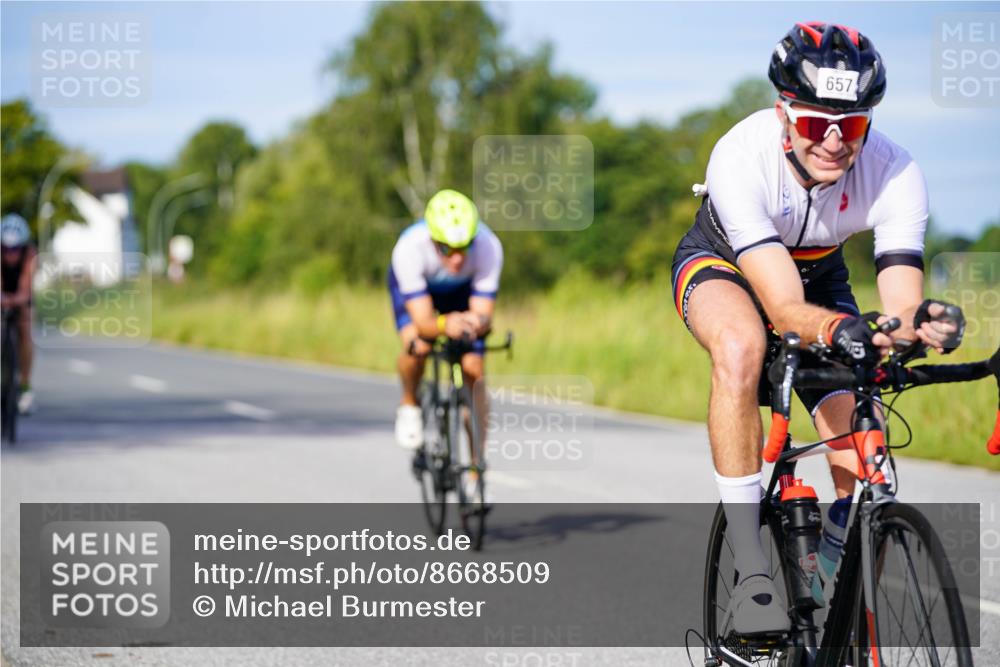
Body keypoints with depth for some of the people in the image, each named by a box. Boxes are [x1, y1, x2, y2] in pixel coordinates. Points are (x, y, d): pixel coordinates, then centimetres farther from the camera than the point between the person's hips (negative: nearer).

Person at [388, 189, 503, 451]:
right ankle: (409, 405, 2)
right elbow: (423, 322, -41)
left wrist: (476, 323, -59)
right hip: (415, 285, -1)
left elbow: (484, 316, -35)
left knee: (473, 370, -9)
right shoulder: (409, 249, -42)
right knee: (417, 346, -30)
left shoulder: (489, 248, -39)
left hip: (462, 289, 2)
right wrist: (444, 325, -64)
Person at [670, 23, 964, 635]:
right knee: (741, 348, -39)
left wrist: (925, 325, -60)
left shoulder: (895, 174, -30)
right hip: (720, 262, -3)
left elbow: (902, 306, -36)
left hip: (818, 274, 3)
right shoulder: (741, 158, -38)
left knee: (860, 459, -13)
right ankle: (751, 568, -33)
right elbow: (784, 307, -43)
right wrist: (840, 330, -64)